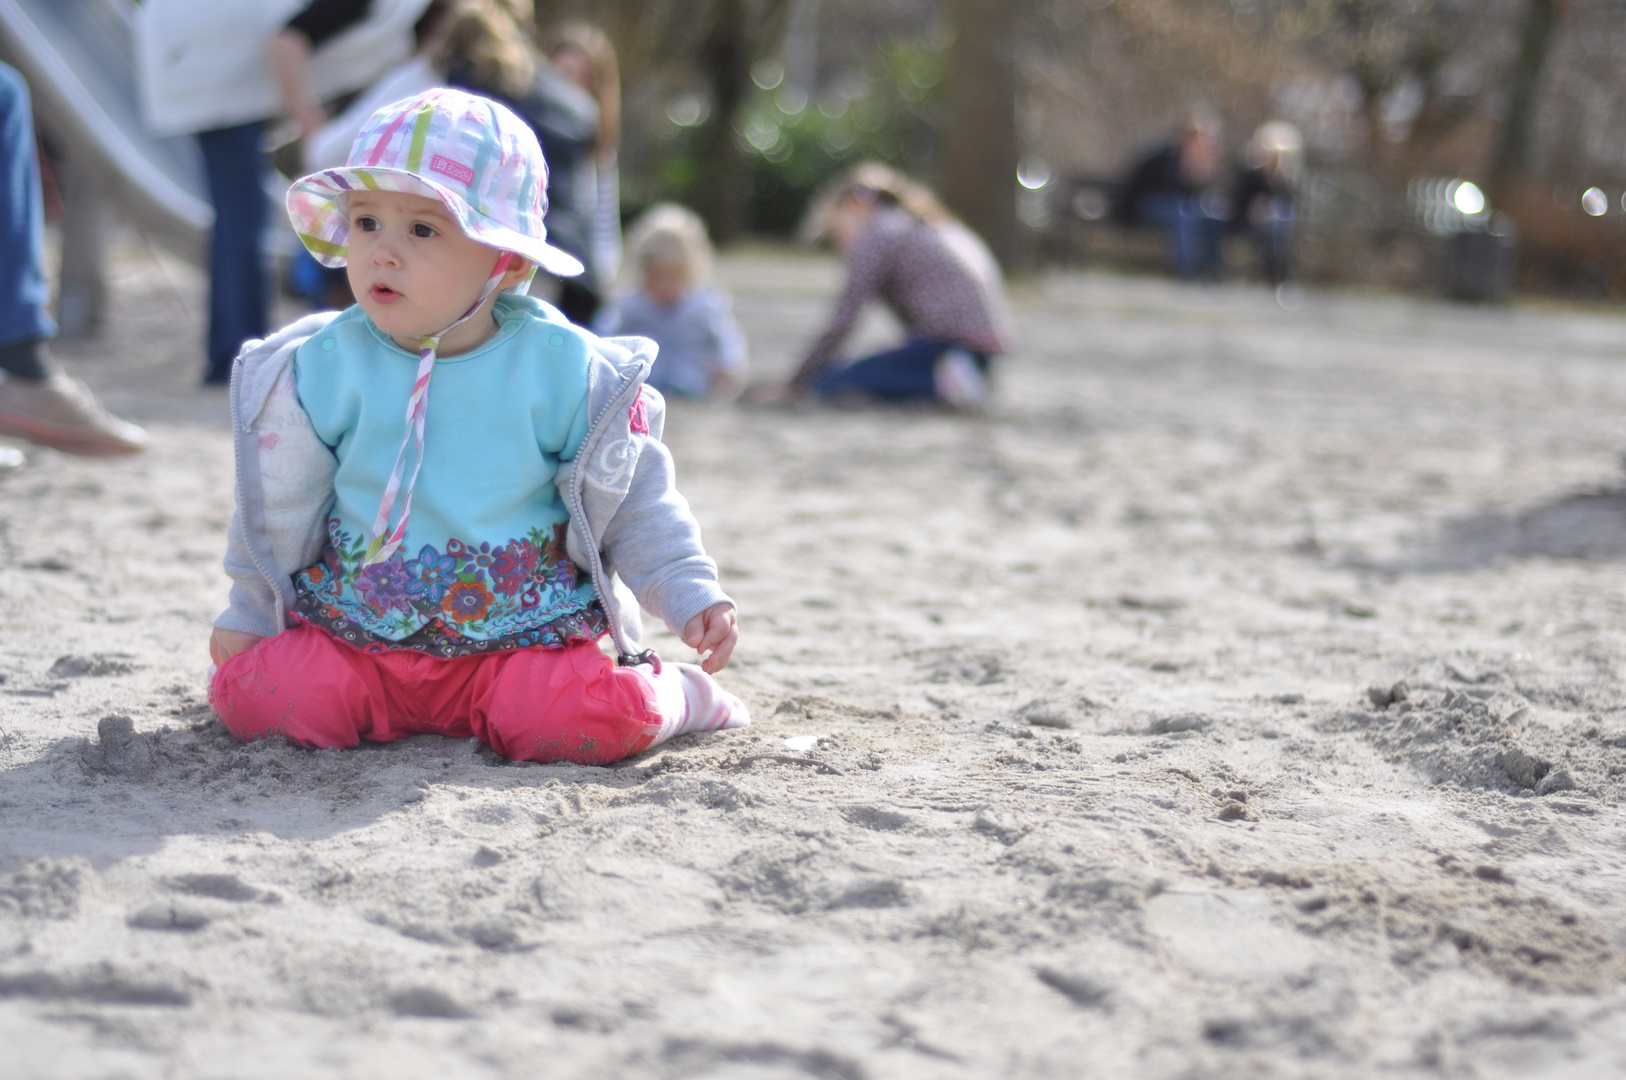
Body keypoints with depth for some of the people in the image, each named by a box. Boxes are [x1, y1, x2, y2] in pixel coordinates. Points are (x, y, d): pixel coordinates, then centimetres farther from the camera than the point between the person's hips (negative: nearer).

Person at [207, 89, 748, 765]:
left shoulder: (561, 367, -5)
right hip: (352, 628, 2)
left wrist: (692, 596, -2)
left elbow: (634, 501, 5)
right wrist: (249, 613, 15)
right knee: (256, 692, -22)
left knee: (603, 717, -27)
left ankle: (678, 692, 9)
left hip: (522, 633, -2)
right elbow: (279, 510, 12)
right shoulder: (324, 366, -3)